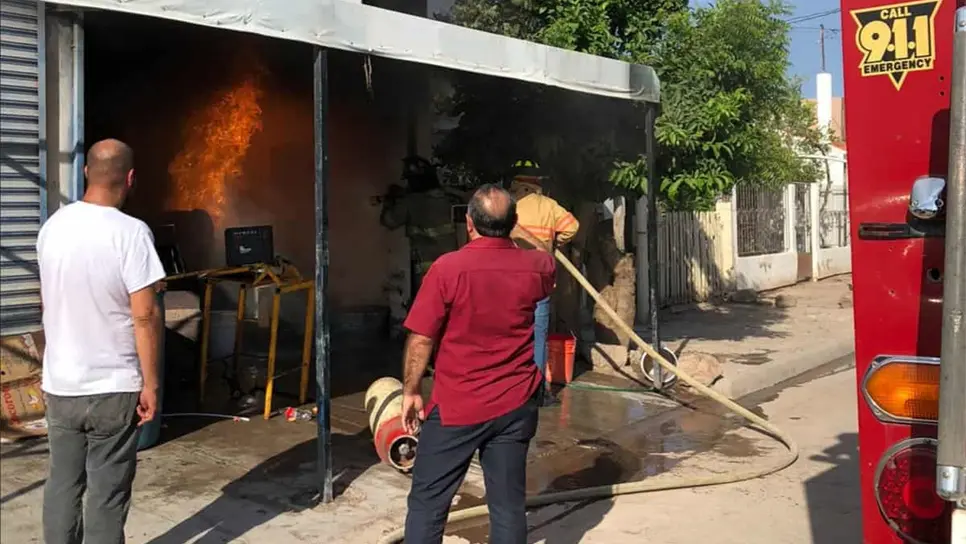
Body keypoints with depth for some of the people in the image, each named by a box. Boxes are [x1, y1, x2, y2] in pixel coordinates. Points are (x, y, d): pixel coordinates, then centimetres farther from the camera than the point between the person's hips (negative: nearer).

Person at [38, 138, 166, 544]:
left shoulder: (53, 227, 3)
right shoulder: (131, 232, -17)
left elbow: (47, 303, 15)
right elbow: (145, 315, -19)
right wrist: (150, 384, -11)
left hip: (58, 383, 6)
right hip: (113, 388, -6)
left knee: (61, 485, 16)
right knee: (107, 494, 5)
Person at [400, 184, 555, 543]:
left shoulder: (447, 268, -15)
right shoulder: (536, 267, -2)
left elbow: (421, 339, -12)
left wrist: (410, 391, 1)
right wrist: (515, 242, 39)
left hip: (455, 407, -3)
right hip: (515, 406, 4)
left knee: (428, 502, 9)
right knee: (508, 503, 11)